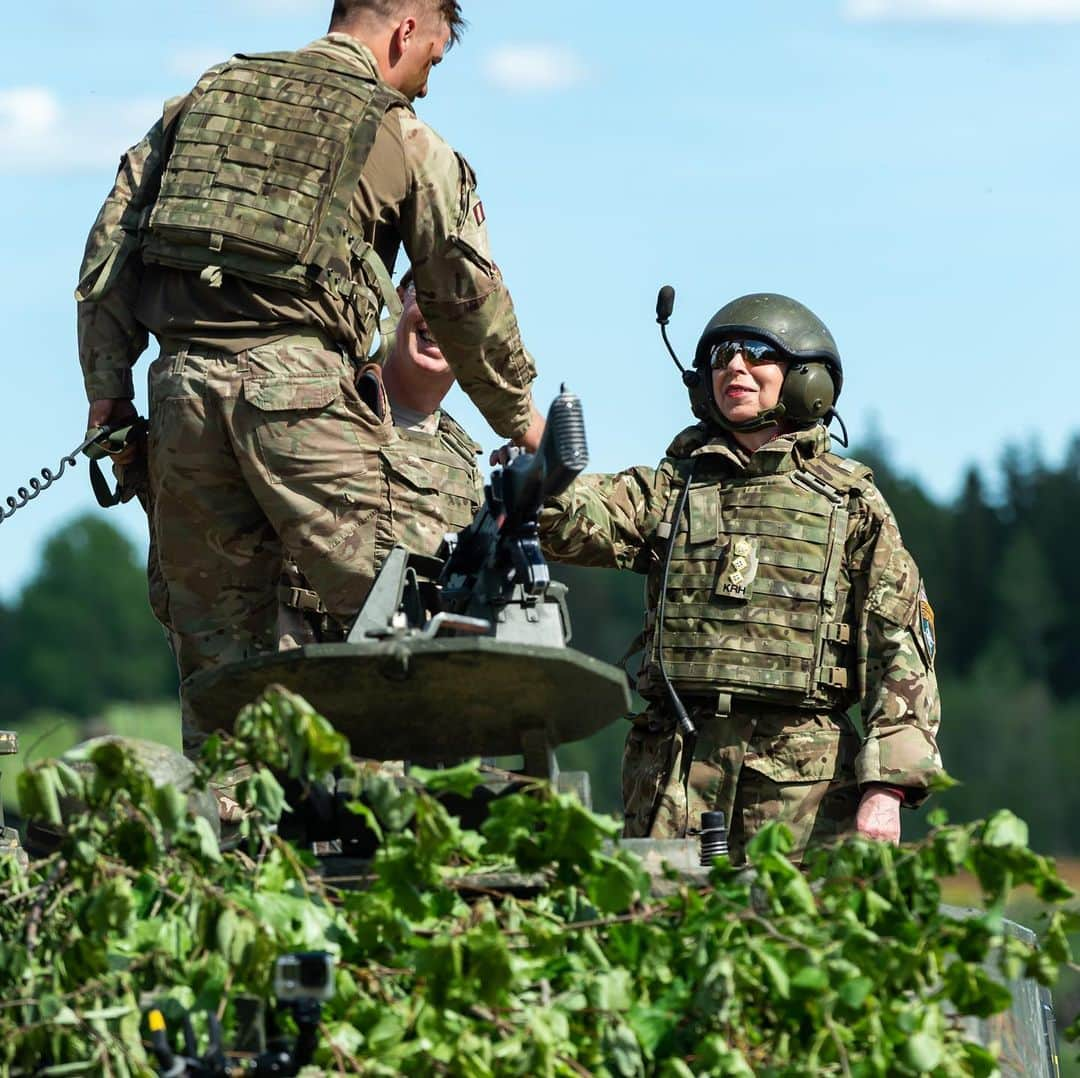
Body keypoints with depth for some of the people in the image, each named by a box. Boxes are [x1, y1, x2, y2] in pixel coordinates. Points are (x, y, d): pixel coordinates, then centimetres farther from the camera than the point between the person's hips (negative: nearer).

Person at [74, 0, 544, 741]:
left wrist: (109, 388, 15)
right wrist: (520, 416, 26)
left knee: (214, 642, 10)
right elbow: (467, 297, 13)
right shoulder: (403, 139, 9)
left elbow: (111, 243, 15)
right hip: (297, 379, -4)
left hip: (185, 381, 4)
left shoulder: (208, 96, 20)